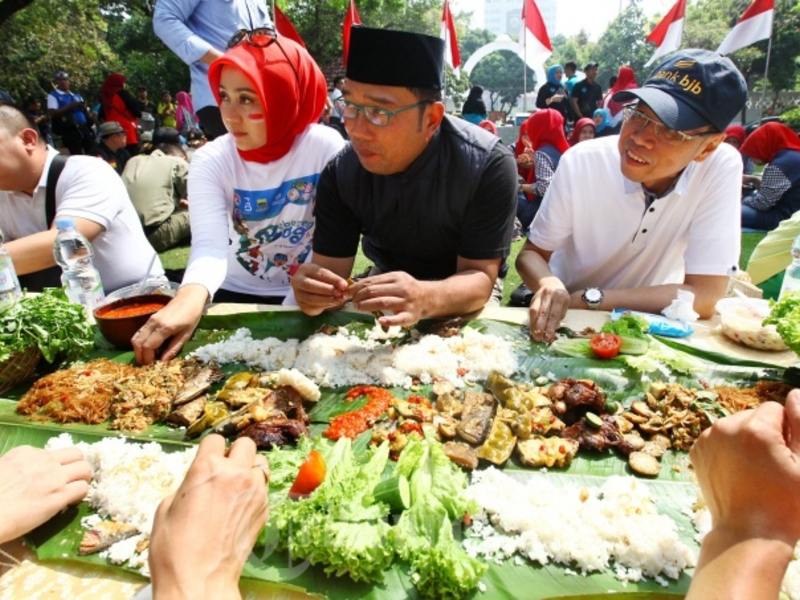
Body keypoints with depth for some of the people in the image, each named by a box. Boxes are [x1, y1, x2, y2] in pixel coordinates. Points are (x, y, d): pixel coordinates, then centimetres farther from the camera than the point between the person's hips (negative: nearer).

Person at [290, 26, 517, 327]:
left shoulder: (488, 165, -25)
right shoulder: (339, 173, -17)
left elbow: (479, 277, -25)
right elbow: (332, 268, -15)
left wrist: (425, 298, -46)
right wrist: (316, 292, -39)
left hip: (460, 302, -1)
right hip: (386, 292, 2)